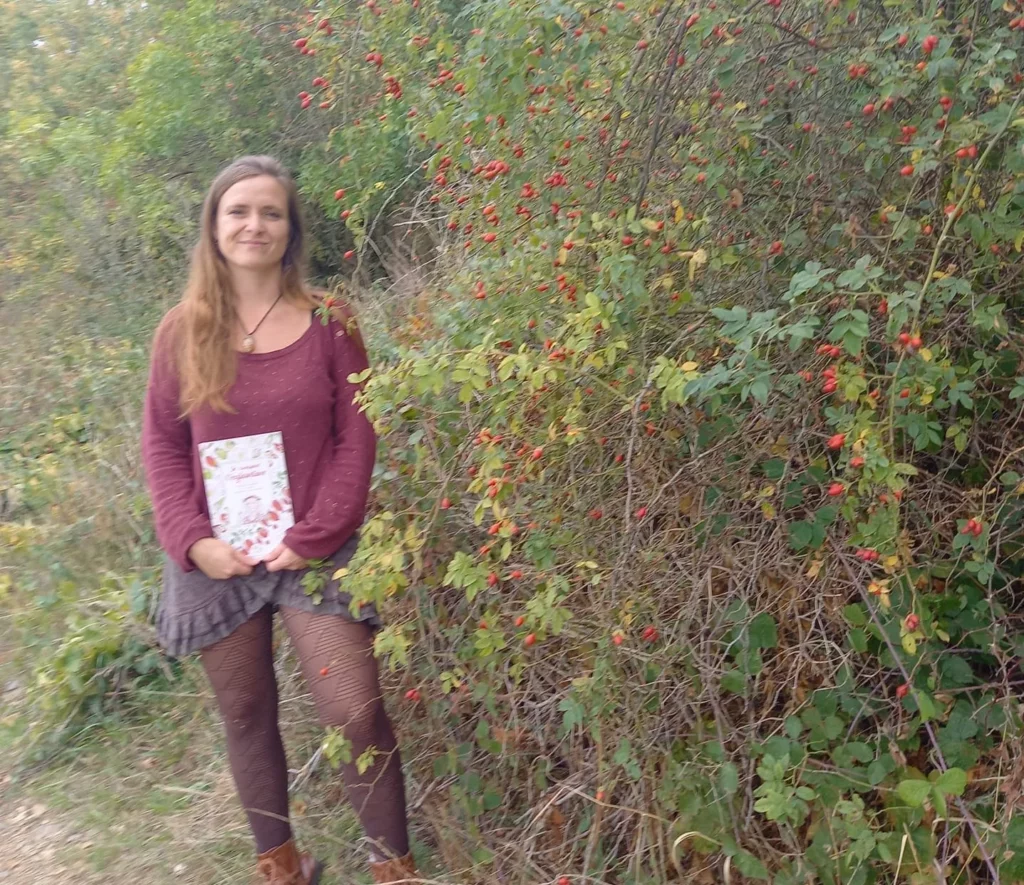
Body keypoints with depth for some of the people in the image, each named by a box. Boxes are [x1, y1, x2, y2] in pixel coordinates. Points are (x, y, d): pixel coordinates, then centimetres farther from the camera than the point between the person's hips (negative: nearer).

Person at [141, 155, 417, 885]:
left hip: (316, 554, -2)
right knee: (246, 716, 14)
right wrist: (192, 540, -8)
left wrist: (316, 536, -11)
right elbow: (162, 445, 5)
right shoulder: (182, 330, 3)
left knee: (357, 716, -6)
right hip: (216, 560, 2)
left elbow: (356, 437, -4)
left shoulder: (328, 321, -2)